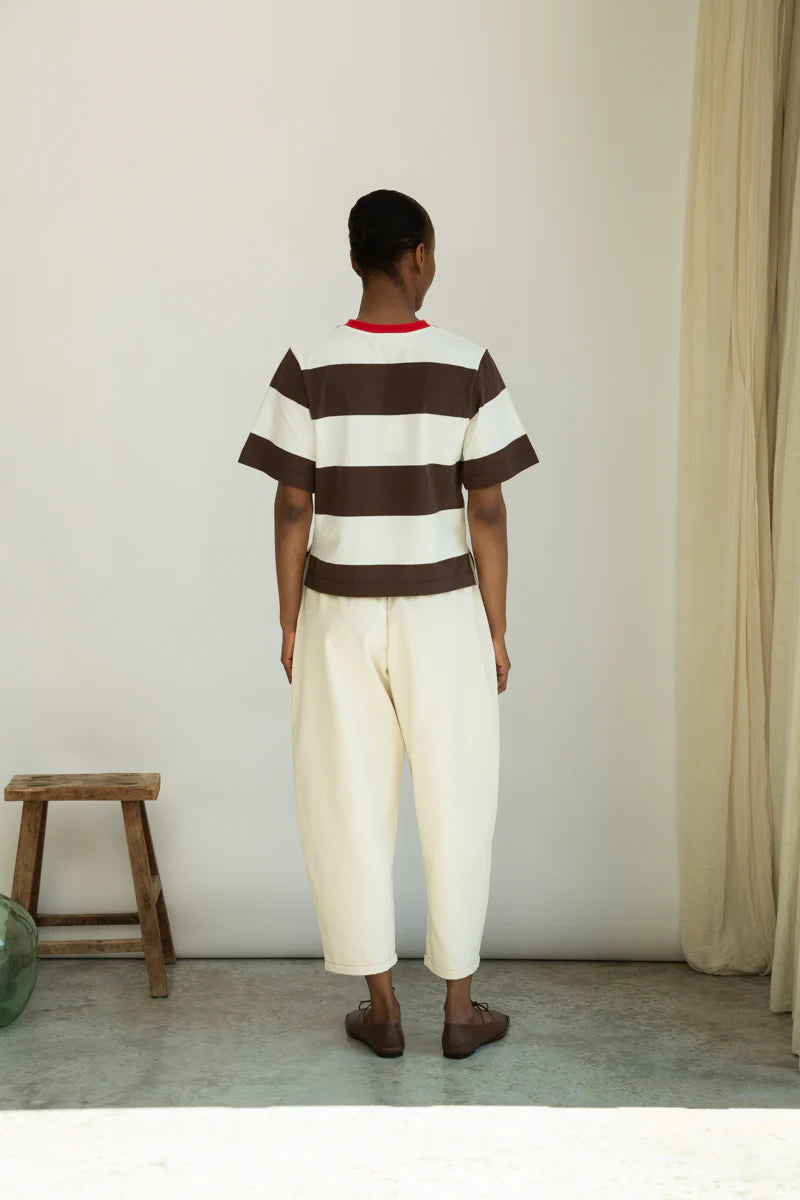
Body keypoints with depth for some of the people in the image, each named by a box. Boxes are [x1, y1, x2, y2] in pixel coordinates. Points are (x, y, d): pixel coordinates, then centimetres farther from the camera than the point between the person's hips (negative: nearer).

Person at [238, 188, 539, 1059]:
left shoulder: (309, 366, -5)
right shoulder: (468, 366, -6)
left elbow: (292, 510, -4)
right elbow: (487, 512, -5)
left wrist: (290, 624, 6)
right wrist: (497, 628, 3)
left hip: (339, 614, 1)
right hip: (440, 612, 0)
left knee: (350, 807, 10)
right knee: (454, 806, 11)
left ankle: (381, 1009, 19)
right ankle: (461, 1007, 20)